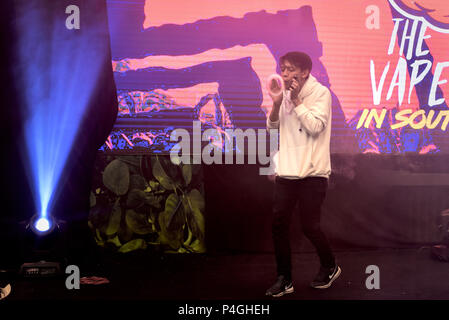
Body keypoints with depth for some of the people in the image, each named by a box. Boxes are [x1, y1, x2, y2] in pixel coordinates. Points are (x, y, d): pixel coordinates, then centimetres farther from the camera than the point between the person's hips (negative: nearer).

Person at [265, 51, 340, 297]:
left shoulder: (320, 93, -6)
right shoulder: (286, 93, 12)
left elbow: (316, 126, -17)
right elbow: (272, 126, 8)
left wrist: (296, 100, -17)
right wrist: (277, 103, -9)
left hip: (311, 173, -5)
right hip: (286, 171, 5)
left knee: (310, 226, -2)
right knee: (279, 224, -1)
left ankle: (330, 267, 26)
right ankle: (284, 279, 11)